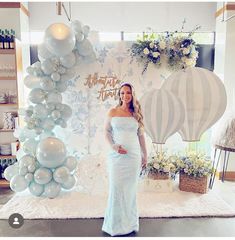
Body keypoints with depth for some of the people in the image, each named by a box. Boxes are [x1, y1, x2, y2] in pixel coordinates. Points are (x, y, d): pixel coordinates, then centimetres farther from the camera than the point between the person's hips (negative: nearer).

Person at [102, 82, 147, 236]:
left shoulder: (136, 114, 7)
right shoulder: (113, 112, 3)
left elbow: (141, 135, 10)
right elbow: (107, 131, 5)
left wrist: (145, 155, 11)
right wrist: (113, 146, -12)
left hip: (134, 155, 2)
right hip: (117, 155, -1)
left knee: (130, 189, 9)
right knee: (116, 188, 2)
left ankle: (129, 223, 27)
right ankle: (116, 224, 21)